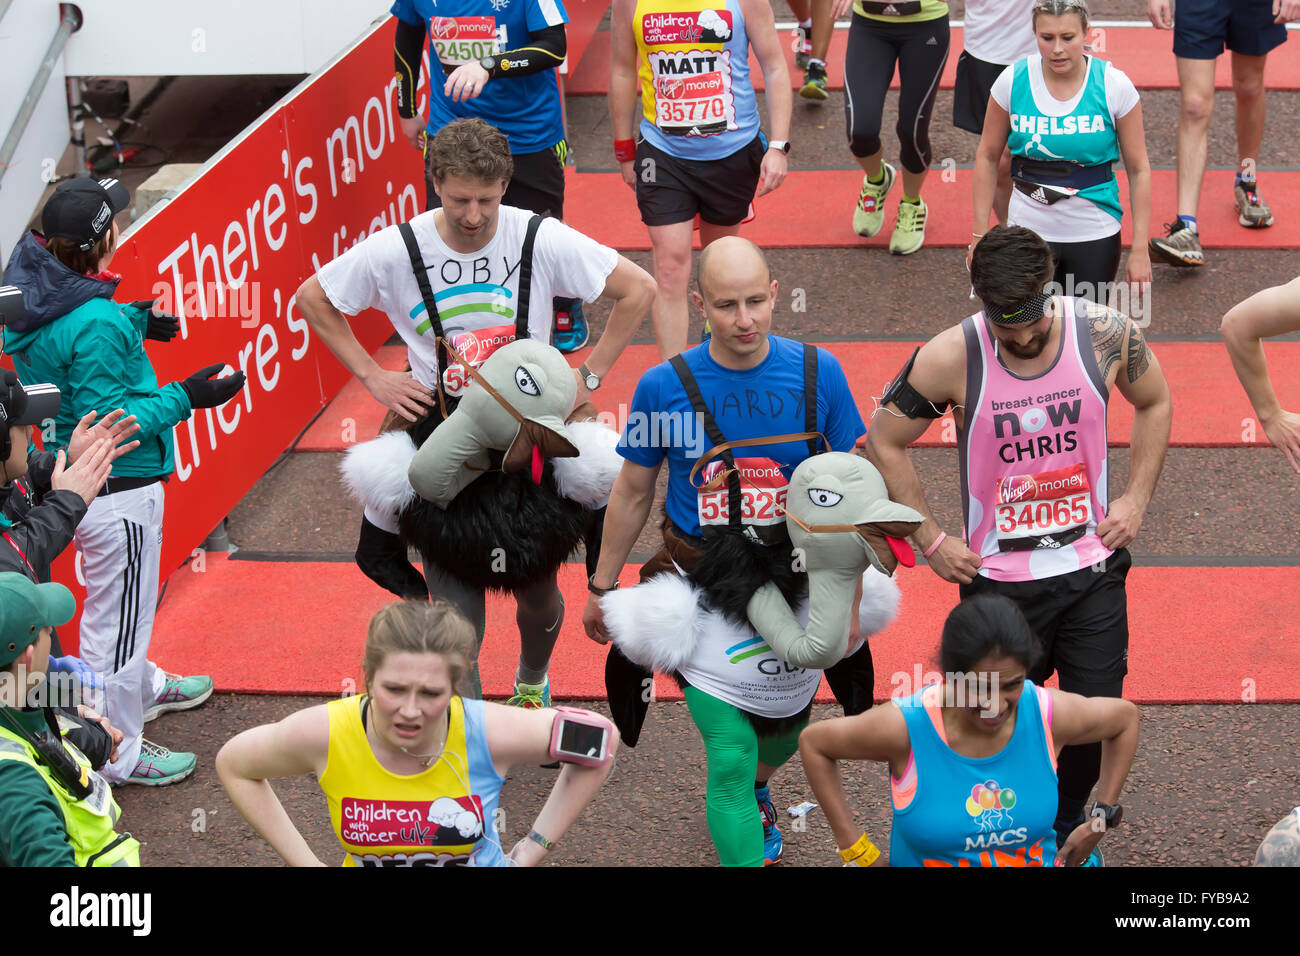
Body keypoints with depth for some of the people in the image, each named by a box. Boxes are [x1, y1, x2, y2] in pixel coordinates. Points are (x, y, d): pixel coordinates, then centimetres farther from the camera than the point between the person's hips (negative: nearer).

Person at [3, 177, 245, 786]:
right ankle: (118, 754, 22)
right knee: (119, 616, 7)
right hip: (118, 490, -10)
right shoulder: (95, 325, -31)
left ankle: (142, 687, 55)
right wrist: (183, 398, -23)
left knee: (115, 600, 31)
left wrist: (134, 320, 15)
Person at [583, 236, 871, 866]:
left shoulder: (818, 373, -11)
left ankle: (756, 792, 58)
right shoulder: (664, 386, -13)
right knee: (729, 759, -8)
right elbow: (632, 493, 1)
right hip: (703, 583, -2)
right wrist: (601, 587, 7)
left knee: (786, 720, 25)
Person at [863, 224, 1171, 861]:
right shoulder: (951, 358, -18)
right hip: (998, 576, -2)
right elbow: (883, 443, -5)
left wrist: (1136, 498, 1)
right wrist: (930, 540, -5)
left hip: (1092, 567, 2)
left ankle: (1066, 826, 37)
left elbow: (1154, 402, 8)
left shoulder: (1106, 334, -13)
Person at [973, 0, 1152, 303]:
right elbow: (988, 157, 4)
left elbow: (1138, 170, -3)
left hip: (1095, 234, 0)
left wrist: (1140, 249, -5)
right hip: (1028, 229, 0)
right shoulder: (1012, 81, -7)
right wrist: (980, 235, 1)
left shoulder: (1115, 86, -9)